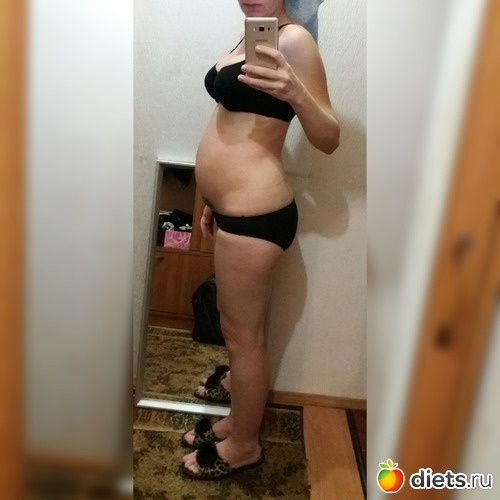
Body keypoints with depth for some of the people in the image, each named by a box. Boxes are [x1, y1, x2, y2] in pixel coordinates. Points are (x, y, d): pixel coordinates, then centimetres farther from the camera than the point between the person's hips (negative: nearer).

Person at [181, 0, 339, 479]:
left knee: (243, 335, 5)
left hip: (254, 213, -10)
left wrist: (295, 93, -33)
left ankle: (244, 444, 28)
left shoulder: (294, 40, -11)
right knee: (233, 325, 20)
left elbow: (329, 140, -14)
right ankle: (236, 419, 40)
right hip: (235, 208, 10)